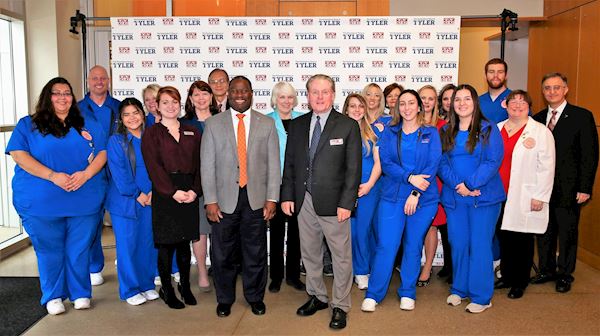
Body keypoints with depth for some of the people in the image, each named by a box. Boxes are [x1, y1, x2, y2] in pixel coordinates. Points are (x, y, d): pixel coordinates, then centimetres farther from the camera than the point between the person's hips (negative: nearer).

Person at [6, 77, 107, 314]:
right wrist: (52, 176, -17)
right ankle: (53, 297, 25)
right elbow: (18, 154, -6)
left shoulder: (87, 125, 12)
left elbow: (102, 152, 6)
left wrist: (86, 174, -13)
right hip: (41, 203, -1)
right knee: (49, 250, 8)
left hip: (84, 201, 2)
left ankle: (81, 294, 24)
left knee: (79, 249, 8)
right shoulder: (28, 125, 5)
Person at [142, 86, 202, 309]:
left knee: (185, 243, 9)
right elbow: (154, 167, -7)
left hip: (190, 194, 3)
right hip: (164, 195, -3)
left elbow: (199, 164, 6)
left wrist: (195, 190, -8)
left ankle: (185, 286, 23)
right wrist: (173, 191, -16)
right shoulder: (151, 134, 3)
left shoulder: (192, 133, 12)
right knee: (166, 244, 1)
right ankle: (166, 289, 16)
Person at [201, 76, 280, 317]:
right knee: (223, 253, 9)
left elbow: (273, 164, 3)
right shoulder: (213, 124, 3)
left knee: (256, 252, 10)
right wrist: (210, 200, -5)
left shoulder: (267, 124, 5)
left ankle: (255, 297, 29)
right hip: (225, 199, 0)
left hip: (256, 198, 1)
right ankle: (224, 299, 28)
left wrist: (272, 198, -3)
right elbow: (207, 165, 1)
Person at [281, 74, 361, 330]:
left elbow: (353, 168, -7)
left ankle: (340, 306, 20)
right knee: (309, 253, 16)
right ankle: (317, 297, 35)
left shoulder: (348, 126, -4)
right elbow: (289, 163, 10)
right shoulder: (297, 125, 8)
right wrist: (287, 196, 3)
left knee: (341, 256, 4)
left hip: (333, 203, -4)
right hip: (303, 201, 4)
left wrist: (346, 203, -13)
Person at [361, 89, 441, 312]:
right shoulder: (389, 132, 8)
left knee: (413, 246, 8)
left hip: (423, 198, 0)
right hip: (392, 196, 0)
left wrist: (415, 193, -12)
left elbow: (433, 165, -3)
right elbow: (385, 163, -2)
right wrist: (410, 177, -16)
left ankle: (408, 293, 23)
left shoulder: (431, 133, 6)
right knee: (386, 246, -4)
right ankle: (373, 294, 8)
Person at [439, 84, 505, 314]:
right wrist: (457, 185, -13)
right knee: (458, 244, 9)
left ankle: (481, 296, 12)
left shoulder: (488, 129, -1)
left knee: (479, 245, 0)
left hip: (484, 196, -3)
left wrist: (471, 184, -18)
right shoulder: (446, 132, 10)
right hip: (454, 197, 3)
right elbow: (441, 163, 2)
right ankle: (459, 289, 26)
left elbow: (493, 161, -9)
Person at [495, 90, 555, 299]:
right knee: (504, 237, 11)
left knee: (522, 240, 4)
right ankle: (506, 276, 26)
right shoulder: (497, 129, 11)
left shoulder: (541, 132, -2)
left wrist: (540, 196, -9)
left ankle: (520, 283, 18)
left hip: (525, 198, -4)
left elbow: (547, 167, -5)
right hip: (500, 195, 4)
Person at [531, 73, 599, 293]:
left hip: (568, 189, -3)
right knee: (544, 231, 12)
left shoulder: (582, 116, -4)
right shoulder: (537, 119, 9)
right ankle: (547, 270, 27)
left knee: (567, 232, 6)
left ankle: (565, 275, 21)